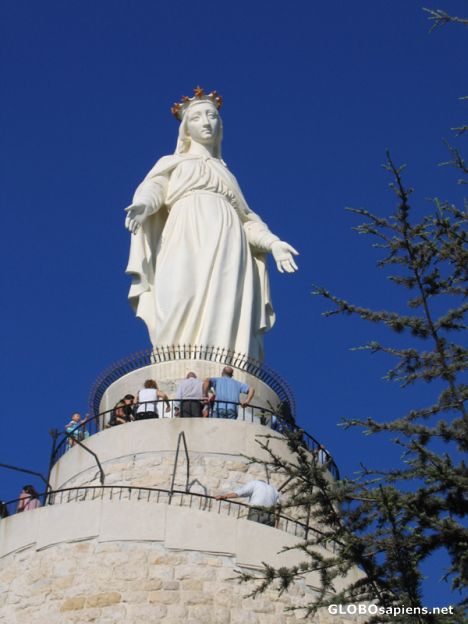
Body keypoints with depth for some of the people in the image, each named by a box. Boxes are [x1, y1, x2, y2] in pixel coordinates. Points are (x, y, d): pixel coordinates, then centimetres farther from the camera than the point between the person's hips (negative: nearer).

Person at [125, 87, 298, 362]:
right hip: (188, 240, -2)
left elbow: (245, 217, 26)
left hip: (227, 244, 3)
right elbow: (153, 188, 8)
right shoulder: (172, 163, 27)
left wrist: (272, 242, 6)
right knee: (183, 308, -26)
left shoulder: (226, 174, 35)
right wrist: (143, 206, -17)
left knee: (225, 312, -21)